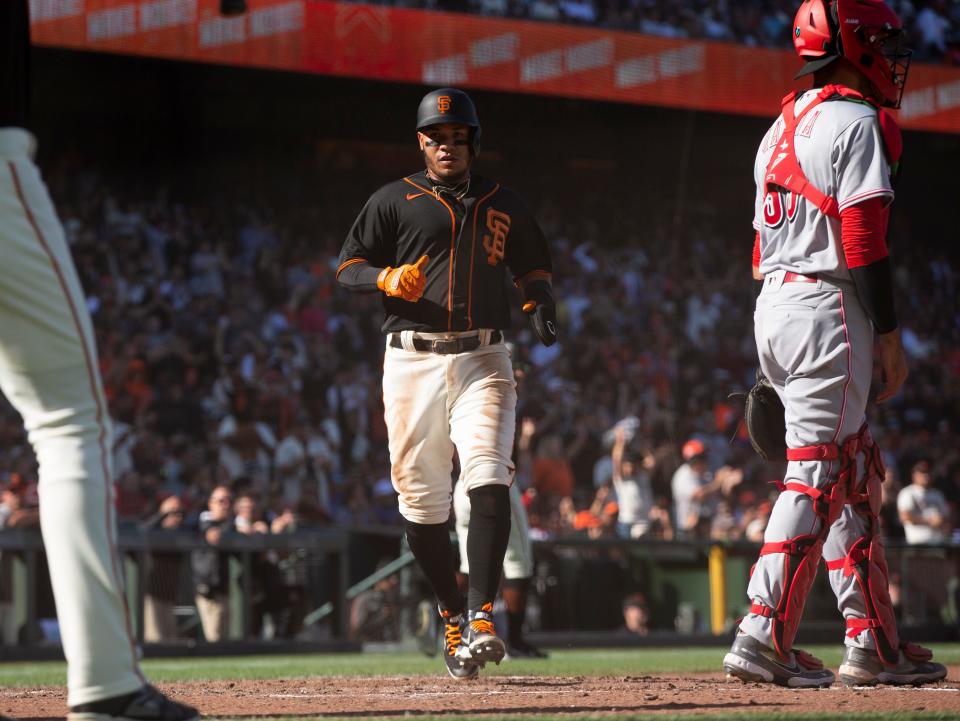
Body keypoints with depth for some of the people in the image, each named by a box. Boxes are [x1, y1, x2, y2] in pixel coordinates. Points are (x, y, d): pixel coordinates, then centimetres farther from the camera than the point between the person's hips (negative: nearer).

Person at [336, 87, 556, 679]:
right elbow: (348, 269, 6)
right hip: (412, 359, 0)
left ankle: (482, 619, -26)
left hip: (483, 361, 0)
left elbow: (534, 269, 25)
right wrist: (388, 279, -16)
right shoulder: (394, 201, 9)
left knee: (488, 480, -20)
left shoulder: (504, 205, 16)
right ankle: (453, 614, 19)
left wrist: (541, 304, 2)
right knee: (422, 498, 1)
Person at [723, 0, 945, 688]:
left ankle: (874, 640, 14)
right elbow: (863, 239, -16)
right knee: (816, 471, -10)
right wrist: (890, 334, -14)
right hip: (826, 304, -9)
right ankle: (764, 635, -15)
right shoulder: (856, 121, -8)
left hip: (773, 303, 9)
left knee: (855, 474, 13)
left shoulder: (783, 128, 19)